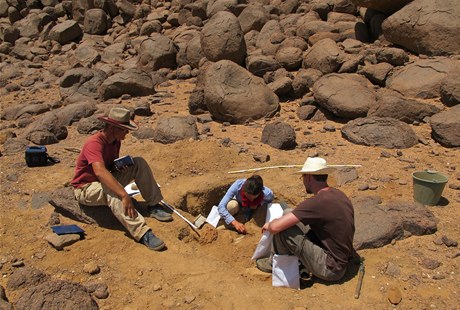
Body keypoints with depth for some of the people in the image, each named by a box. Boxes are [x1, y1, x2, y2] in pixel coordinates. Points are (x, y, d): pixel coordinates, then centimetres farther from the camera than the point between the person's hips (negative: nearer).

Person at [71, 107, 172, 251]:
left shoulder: (116, 140, -1)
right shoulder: (94, 143, -28)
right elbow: (100, 172, -46)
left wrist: (120, 165, -10)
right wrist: (125, 195, -53)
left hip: (106, 181, 8)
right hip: (86, 188, -8)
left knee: (139, 163, -7)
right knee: (112, 191, -42)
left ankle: (153, 206, -8)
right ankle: (142, 233, -50)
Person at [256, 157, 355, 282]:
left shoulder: (317, 202, -27)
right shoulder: (339, 194, 0)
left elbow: (274, 227, -29)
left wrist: (268, 225, -2)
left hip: (330, 269, -8)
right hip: (343, 261, 9)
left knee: (282, 230, -15)